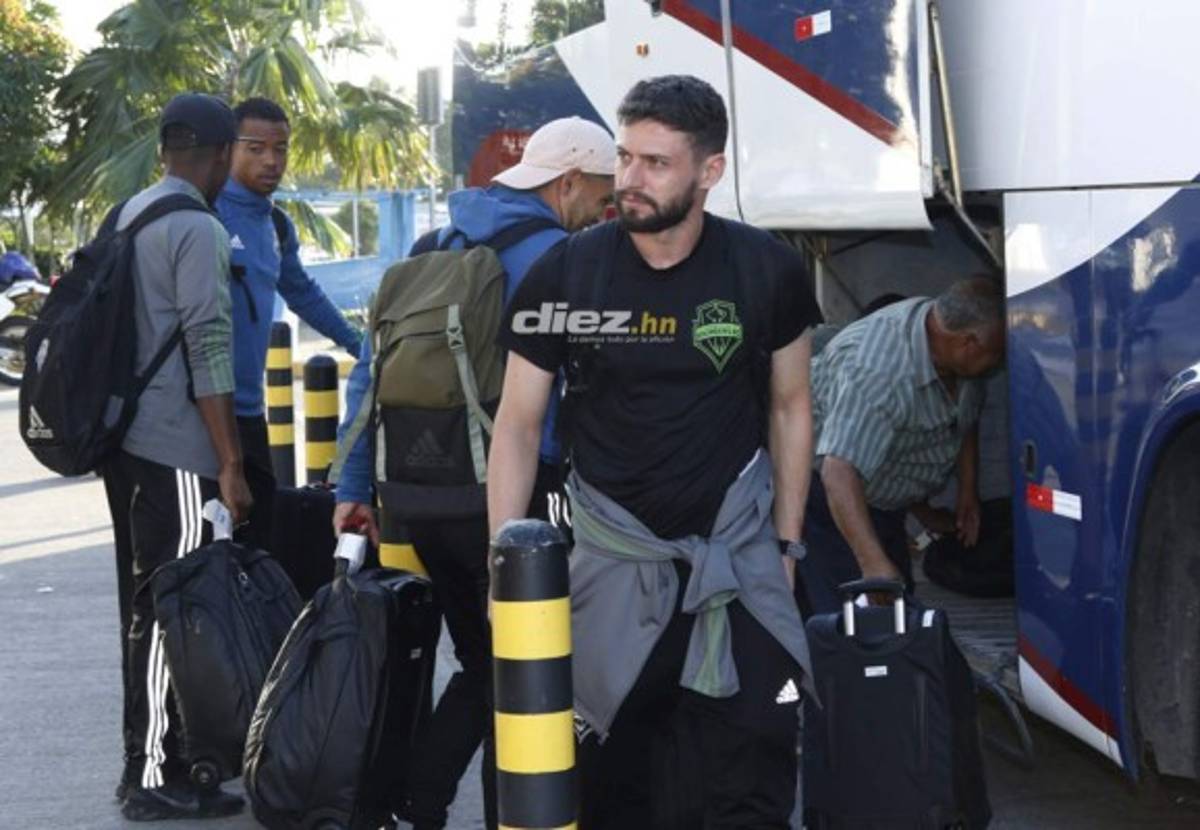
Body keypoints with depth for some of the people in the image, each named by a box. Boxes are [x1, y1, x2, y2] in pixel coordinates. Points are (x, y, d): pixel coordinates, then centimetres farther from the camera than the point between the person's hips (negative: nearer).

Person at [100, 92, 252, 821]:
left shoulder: (129, 217, 14)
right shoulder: (199, 230, -13)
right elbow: (208, 355, -18)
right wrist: (231, 464, -15)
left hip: (127, 439, 9)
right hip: (175, 452, -9)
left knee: (145, 601, 14)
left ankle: (144, 761, 22)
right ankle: (157, 778, -1)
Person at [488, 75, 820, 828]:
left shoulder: (767, 272, -7)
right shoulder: (565, 276, -9)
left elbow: (789, 408, 7)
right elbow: (518, 425, -2)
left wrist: (785, 544, 5)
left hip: (737, 554, 0)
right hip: (612, 555, 0)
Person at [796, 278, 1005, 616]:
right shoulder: (876, 372, -39)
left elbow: (965, 418, 13)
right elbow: (840, 472, -48)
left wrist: (968, 493, 14)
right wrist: (875, 564, -54)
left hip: (881, 499, 9)